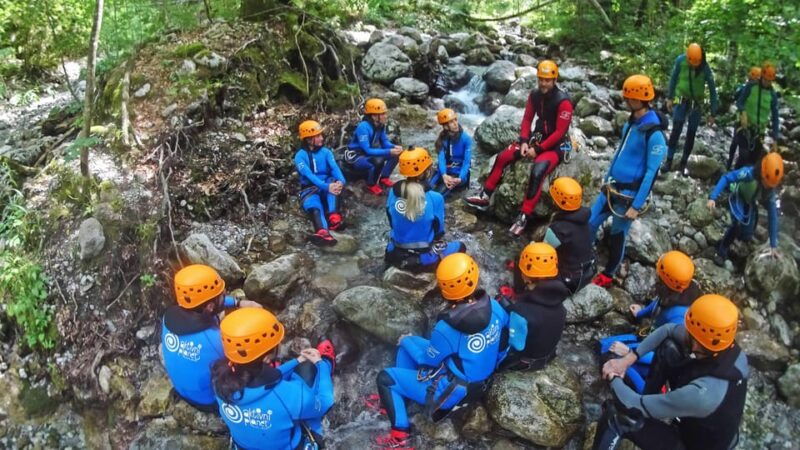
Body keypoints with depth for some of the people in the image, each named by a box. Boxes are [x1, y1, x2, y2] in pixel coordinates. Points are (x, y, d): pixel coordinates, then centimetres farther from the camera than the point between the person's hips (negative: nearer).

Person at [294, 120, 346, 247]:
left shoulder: (326, 152, 7)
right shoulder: (300, 156, -5)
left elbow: (335, 167, -10)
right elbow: (309, 175, -21)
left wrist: (341, 181, -34)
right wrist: (326, 187, -37)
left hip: (327, 186, 4)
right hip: (310, 189, -4)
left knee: (333, 181, -31)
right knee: (314, 207, -36)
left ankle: (333, 217, -50)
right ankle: (322, 232, -69)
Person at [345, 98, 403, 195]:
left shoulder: (380, 125, -5)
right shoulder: (363, 127, -28)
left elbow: (385, 142, 3)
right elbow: (367, 150, -32)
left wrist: (394, 147, -19)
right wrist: (388, 152, -35)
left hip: (369, 154, 8)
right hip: (355, 158, -8)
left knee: (396, 153, -4)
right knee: (378, 161, -36)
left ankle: (384, 177, 7)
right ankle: (371, 185, -13)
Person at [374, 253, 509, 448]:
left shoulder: (447, 327, -31)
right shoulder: (494, 307, -16)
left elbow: (428, 359, -13)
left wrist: (406, 341, 6)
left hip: (452, 391, -7)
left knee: (385, 378, 5)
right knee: (410, 343, 18)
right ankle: (394, 397, 31)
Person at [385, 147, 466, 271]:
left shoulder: (393, 192, -9)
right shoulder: (435, 198, -22)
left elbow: (392, 224, 4)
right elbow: (438, 231, -8)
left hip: (395, 255, 6)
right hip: (424, 258, -6)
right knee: (460, 247, 19)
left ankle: (402, 263, 22)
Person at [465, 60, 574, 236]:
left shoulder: (563, 101, -20)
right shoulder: (534, 96, 0)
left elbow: (560, 132, -20)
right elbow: (527, 119, 8)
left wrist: (538, 149, -20)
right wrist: (524, 141, -8)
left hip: (557, 145, -7)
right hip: (538, 138, 7)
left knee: (537, 171, -34)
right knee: (502, 157, -5)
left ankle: (523, 217, -30)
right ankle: (485, 196, 5)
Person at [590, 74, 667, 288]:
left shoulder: (654, 134, -21)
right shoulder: (631, 122, 4)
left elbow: (651, 173, -20)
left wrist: (636, 206, -19)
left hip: (629, 195, -7)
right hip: (611, 188, 7)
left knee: (617, 235, 9)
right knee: (589, 224, 11)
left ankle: (608, 275, 28)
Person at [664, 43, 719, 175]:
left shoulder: (706, 68, -19)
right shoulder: (680, 60, -17)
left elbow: (712, 90, -11)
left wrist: (713, 113, -10)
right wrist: (670, 98, 3)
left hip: (697, 103, 0)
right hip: (681, 99, 0)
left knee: (691, 134, 4)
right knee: (676, 129, -11)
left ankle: (683, 163, 13)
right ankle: (669, 160, -6)